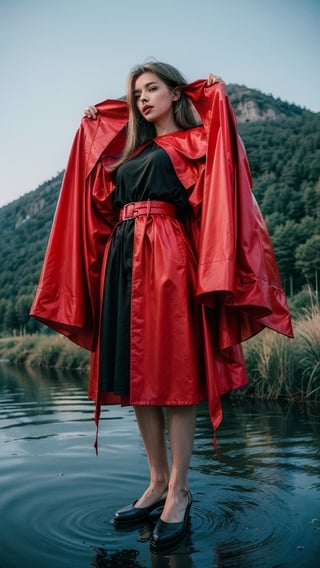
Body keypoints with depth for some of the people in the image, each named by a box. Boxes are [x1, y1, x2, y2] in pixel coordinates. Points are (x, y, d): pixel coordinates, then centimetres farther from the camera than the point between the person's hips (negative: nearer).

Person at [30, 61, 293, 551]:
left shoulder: (194, 142, 8)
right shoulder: (129, 151, 24)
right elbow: (102, 200, 32)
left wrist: (219, 100, -3)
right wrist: (91, 128, 35)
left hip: (168, 259, -6)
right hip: (124, 262, 7)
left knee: (174, 373, -5)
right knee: (136, 373, 6)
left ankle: (179, 492, 6)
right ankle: (158, 482, 17)